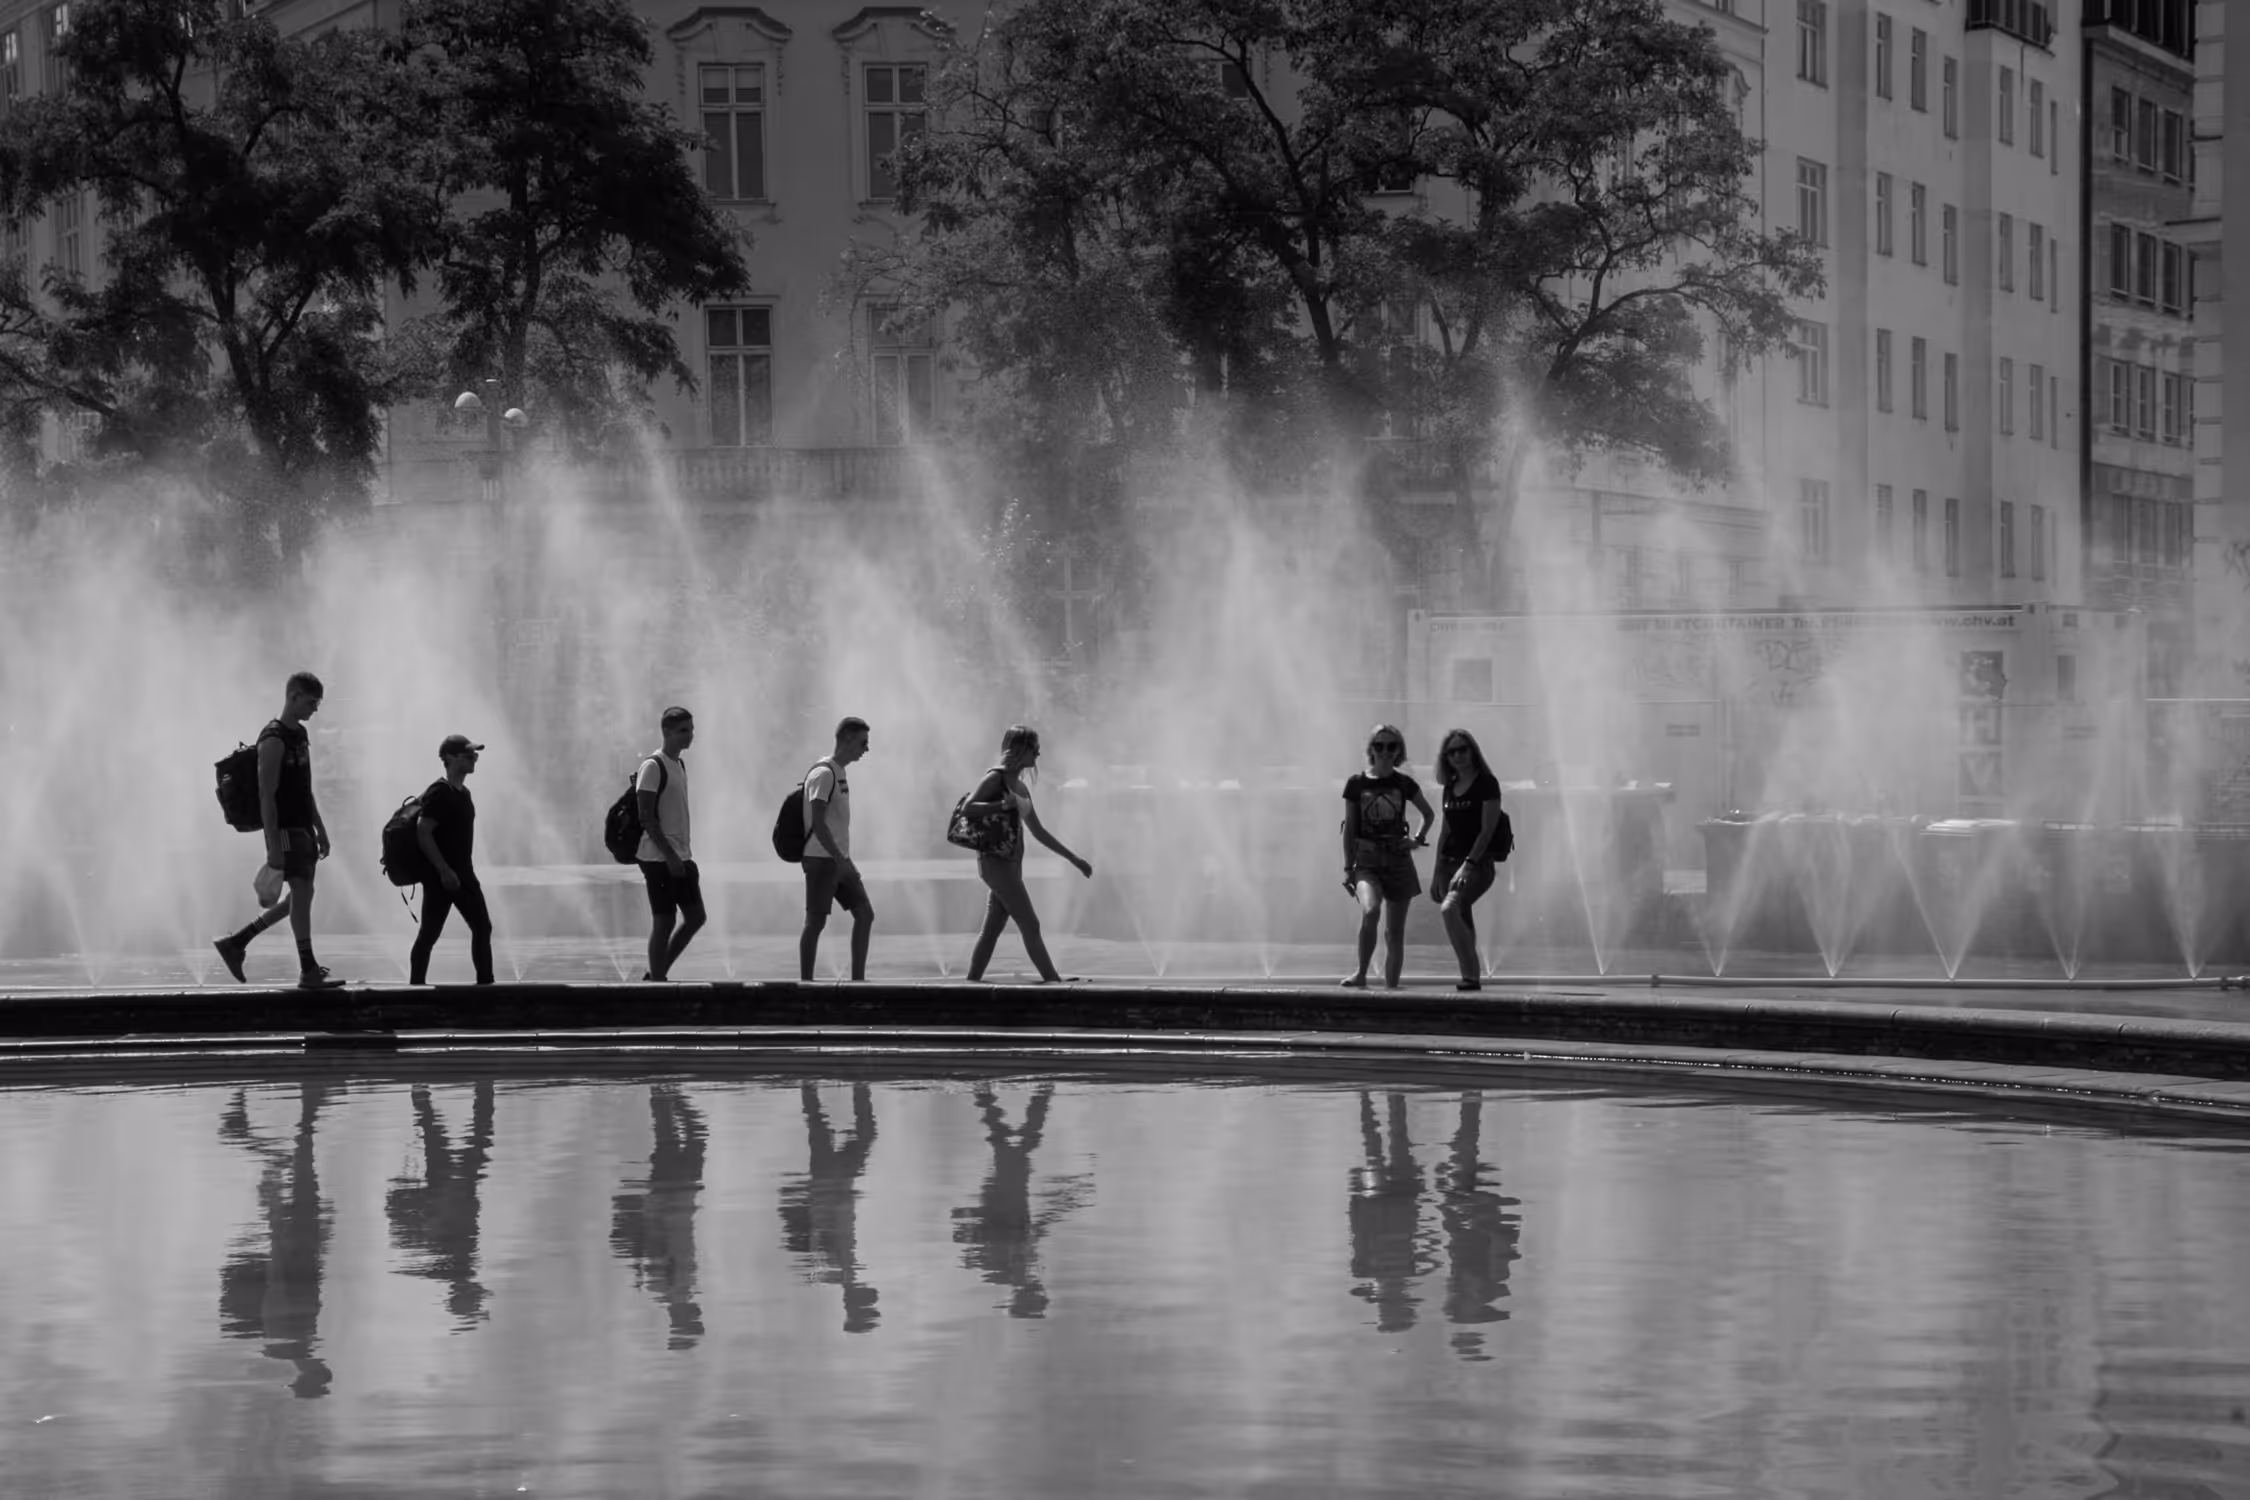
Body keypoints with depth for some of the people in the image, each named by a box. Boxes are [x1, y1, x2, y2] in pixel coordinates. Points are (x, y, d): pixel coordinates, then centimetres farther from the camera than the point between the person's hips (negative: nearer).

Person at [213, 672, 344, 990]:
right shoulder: (274, 740, -15)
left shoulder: (301, 734, 14)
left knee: (299, 897, 11)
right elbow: (266, 796, -19)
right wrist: (273, 846, -22)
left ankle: (235, 943, 20)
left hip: (303, 828, 10)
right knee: (301, 892, -10)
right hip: (285, 829, -10)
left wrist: (320, 828, 20)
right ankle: (308, 971, -8)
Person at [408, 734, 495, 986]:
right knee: (429, 934, -4)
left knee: (482, 927, 8)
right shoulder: (439, 794, -16)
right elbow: (423, 834, -22)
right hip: (440, 876, -9)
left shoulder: (463, 793, 13)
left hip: (463, 873, 9)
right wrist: (444, 870, -23)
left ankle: (486, 983, 13)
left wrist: (462, 871, 20)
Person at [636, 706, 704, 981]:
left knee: (695, 917, 9)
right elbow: (646, 817, -17)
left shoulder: (679, 765, 14)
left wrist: (684, 855, 17)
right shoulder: (653, 766, -13)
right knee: (664, 922, -5)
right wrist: (669, 855, -21)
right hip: (659, 857, -9)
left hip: (681, 857, 9)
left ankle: (656, 975, 18)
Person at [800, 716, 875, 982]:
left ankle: (858, 979, 6)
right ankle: (805, 982, 2)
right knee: (816, 921, -4)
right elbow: (817, 823, -20)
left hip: (839, 860, 9)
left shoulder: (839, 773, 15)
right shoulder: (824, 774, -14)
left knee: (865, 914, 4)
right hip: (821, 860, -9)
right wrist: (840, 860, -24)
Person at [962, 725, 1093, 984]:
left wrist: (1074, 859, 23)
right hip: (996, 862, -9)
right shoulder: (995, 778, -8)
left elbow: (1038, 831, 23)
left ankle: (971, 982, 8)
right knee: (1030, 926, -8)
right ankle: (1053, 981, -7)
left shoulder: (1020, 787, 17)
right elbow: (967, 808, -21)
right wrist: (1003, 804, -30)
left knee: (992, 929, 7)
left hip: (1011, 864, 9)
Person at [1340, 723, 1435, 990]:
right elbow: (1349, 830, 5)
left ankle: (1391, 988, 8)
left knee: (1394, 932, 2)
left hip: (1398, 860, 2)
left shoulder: (1404, 784, 6)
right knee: (1369, 910, -30)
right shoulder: (1357, 785, 2)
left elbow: (1429, 814, 21)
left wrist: (1418, 839, 4)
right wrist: (1348, 868, 1)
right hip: (1367, 859, -2)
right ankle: (1361, 973, -19)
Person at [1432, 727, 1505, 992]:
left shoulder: (1486, 783, -5)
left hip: (1477, 863, -8)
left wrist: (1468, 864, -21)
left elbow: (1487, 830, -13)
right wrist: (1437, 873, 16)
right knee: (1463, 921, 5)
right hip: (1449, 861, 8)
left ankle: (1470, 975, -26)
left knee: (1450, 908, -27)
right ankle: (1473, 977, 11)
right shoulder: (1450, 787, 15)